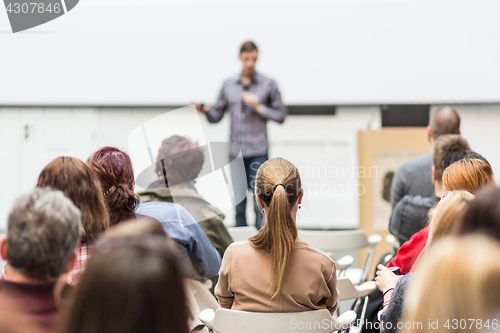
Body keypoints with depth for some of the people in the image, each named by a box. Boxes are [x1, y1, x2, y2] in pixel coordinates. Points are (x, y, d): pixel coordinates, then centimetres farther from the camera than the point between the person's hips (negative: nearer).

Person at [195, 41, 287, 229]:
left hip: (258, 152, -2)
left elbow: (281, 115, 3)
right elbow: (216, 116, 13)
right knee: (238, 202, 4)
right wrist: (205, 109, -8)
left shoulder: (268, 84, 4)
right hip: (236, 151, 2)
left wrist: (258, 107, -9)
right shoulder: (228, 85, 11)